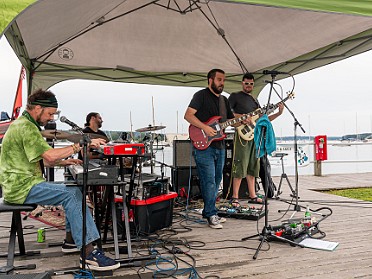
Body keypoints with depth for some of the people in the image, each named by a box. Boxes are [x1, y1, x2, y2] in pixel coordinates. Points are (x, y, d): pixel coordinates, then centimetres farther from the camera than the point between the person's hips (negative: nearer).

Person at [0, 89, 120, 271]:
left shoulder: (24, 124, 20)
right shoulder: (26, 127, -16)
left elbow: (38, 160, 23)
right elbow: (50, 155, -27)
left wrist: (63, 162, 11)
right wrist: (82, 145, -24)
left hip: (24, 182, 11)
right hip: (21, 187, -11)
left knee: (75, 191, 8)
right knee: (71, 194, -23)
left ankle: (71, 240, 12)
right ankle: (89, 254, -28)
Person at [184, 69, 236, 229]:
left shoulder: (223, 100, 19)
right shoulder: (201, 95, -4)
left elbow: (231, 120, 20)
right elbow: (188, 115, -13)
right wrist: (205, 128, -22)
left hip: (219, 146, 8)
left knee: (216, 181, 13)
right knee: (209, 182, -10)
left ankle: (208, 212, 24)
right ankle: (211, 216, -2)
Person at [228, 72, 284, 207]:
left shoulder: (254, 100, 24)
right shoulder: (235, 96, 4)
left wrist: (278, 113, 13)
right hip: (242, 135, -7)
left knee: (252, 167, 9)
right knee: (240, 166, -10)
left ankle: (252, 196, 15)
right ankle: (235, 198, -7)